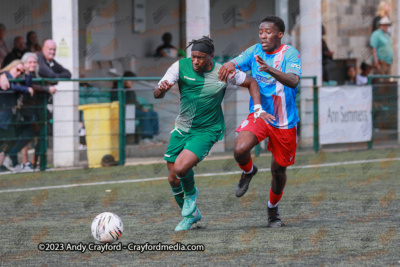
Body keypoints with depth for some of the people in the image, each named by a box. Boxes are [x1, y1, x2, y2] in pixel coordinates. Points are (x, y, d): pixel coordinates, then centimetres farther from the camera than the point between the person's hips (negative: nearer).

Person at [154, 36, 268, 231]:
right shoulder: (181, 67, -10)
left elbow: (250, 82, 3)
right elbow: (157, 94, -14)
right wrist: (162, 88, -38)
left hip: (206, 131, -4)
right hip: (181, 128, 4)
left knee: (181, 168, -26)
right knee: (173, 179, 5)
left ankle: (191, 195, 8)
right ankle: (191, 214, 31)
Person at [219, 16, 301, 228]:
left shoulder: (290, 54, -15)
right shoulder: (255, 51, 0)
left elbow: (293, 81, -31)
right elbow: (235, 63, -6)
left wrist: (270, 70, -48)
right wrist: (229, 66, -31)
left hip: (283, 121, -2)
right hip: (258, 115, 2)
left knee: (278, 170, 8)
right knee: (240, 150, -25)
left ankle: (273, 209, 35)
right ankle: (248, 172, 11)